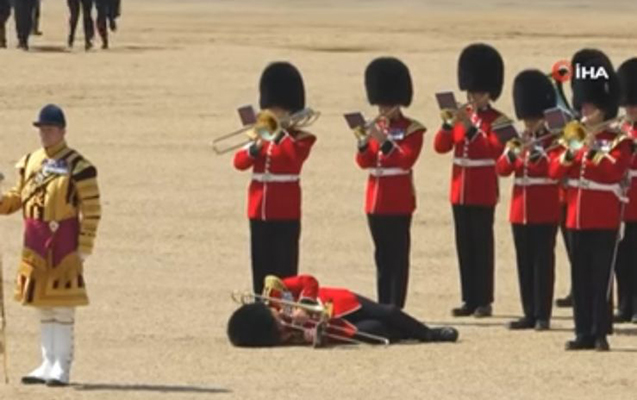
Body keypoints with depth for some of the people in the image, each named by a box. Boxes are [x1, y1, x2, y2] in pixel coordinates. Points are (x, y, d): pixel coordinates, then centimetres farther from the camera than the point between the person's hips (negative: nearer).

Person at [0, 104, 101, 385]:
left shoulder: (77, 167, -10)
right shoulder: (29, 162, 10)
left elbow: (91, 209, -10)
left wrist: (84, 248, -13)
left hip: (63, 239, -7)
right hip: (35, 240, 7)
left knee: (63, 307, -4)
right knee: (42, 305, 11)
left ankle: (62, 367, 0)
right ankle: (48, 364, 19)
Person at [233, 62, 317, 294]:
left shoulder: (300, 138, -1)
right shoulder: (262, 134, 14)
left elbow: (295, 157, -23)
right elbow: (239, 163, 3)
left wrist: (280, 132, -21)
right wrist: (255, 147, -15)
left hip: (285, 213, -5)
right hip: (259, 211, 5)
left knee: (284, 267, -4)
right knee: (261, 266, 8)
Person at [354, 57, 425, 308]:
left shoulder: (411, 129, -4)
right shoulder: (375, 127, 14)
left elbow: (406, 160, -16)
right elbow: (364, 162, 9)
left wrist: (384, 142, -24)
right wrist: (363, 144, -11)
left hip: (398, 201, -6)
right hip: (376, 200, 6)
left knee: (398, 256, -5)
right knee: (382, 256, 10)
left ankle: (396, 308, -6)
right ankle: (383, 306, 13)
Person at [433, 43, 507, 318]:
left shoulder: (497, 120, -4)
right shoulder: (461, 116, 12)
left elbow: (495, 149, -18)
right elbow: (441, 147, 6)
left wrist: (471, 128, -24)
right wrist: (449, 125, -11)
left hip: (483, 193, -6)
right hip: (460, 190, 6)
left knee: (482, 245, -4)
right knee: (464, 246, 7)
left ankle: (484, 301, -2)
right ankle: (470, 299, 12)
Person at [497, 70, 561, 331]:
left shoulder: (553, 142, -2)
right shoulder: (519, 141, 13)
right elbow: (502, 170, 3)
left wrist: (535, 152, -27)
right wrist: (511, 153, -16)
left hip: (545, 213, -6)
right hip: (520, 211, 6)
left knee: (543, 262, -4)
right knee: (525, 263, 7)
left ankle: (542, 315, -2)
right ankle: (529, 313, 13)